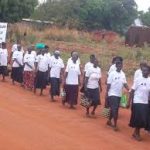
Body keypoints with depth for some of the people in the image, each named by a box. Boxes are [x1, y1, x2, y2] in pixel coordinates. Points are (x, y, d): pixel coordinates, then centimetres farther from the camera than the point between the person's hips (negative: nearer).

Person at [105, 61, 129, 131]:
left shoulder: (123, 74, 5)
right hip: (112, 94, -6)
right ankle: (115, 125, -4)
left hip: (119, 94, 6)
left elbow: (125, 84, 5)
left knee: (114, 109, 14)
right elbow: (108, 84, -10)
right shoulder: (112, 74, -11)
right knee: (115, 109, -9)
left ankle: (109, 121, 32)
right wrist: (106, 94, -11)